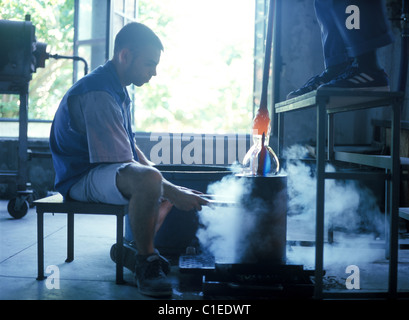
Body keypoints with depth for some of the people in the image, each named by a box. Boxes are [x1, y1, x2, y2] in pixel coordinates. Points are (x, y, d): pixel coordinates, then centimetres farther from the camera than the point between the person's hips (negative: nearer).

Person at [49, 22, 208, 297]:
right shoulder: (98, 94, -23)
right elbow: (122, 162, -27)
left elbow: (130, 146, 18)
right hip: (81, 178, -11)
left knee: (171, 183, 23)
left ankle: (134, 249, 14)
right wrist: (173, 194, -25)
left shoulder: (117, 90, 12)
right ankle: (146, 264, -21)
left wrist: (171, 187, 7)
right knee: (148, 180, -38)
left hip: (104, 170, 11)